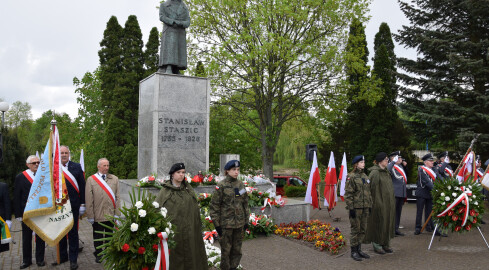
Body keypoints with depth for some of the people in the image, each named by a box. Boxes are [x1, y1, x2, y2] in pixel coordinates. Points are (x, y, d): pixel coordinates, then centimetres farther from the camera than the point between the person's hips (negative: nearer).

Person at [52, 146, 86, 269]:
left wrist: (82, 204, -4)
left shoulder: (76, 167, 0)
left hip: (73, 205, -2)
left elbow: (82, 186, 0)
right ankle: (62, 256, 29)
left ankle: (73, 259, 15)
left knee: (73, 232, 6)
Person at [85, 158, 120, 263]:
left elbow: (117, 197, 3)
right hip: (97, 215, -1)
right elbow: (88, 200, -4)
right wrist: (90, 215, -6)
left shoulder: (114, 179, 4)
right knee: (98, 236, 13)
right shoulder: (91, 180, -2)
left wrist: (117, 213, -2)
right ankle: (98, 254, 31)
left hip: (111, 214, 2)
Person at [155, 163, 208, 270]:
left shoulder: (189, 189, 10)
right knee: (174, 256, 2)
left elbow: (195, 209, 12)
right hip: (172, 228, -3)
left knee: (190, 253, 10)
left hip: (189, 229, 4)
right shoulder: (165, 191, -2)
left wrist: (198, 224, 9)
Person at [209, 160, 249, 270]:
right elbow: (214, 206, -7)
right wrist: (216, 223, -8)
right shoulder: (221, 186, -9)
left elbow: (245, 204, 13)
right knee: (226, 249, 6)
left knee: (237, 249, 13)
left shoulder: (241, 185, 6)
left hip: (239, 224, 4)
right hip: (226, 223, -4)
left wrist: (246, 221, 12)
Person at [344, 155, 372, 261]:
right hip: (356, 207, -7)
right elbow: (348, 194, -13)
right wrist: (351, 208, -16)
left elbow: (368, 192, 19)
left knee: (363, 230, 12)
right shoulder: (351, 177, -9)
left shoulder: (365, 176, 13)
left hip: (365, 208, 7)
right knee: (355, 230, 0)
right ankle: (354, 251, 11)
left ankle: (359, 249, 25)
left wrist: (370, 206, 14)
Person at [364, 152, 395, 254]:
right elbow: (373, 189, -19)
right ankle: (377, 245, 12)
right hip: (380, 203, -9)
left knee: (388, 222, 13)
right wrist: (378, 202, -22)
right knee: (379, 223, -1)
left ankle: (385, 244, 25)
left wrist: (391, 202, 18)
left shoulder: (386, 171, 13)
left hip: (388, 203, 9)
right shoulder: (375, 173, -15)